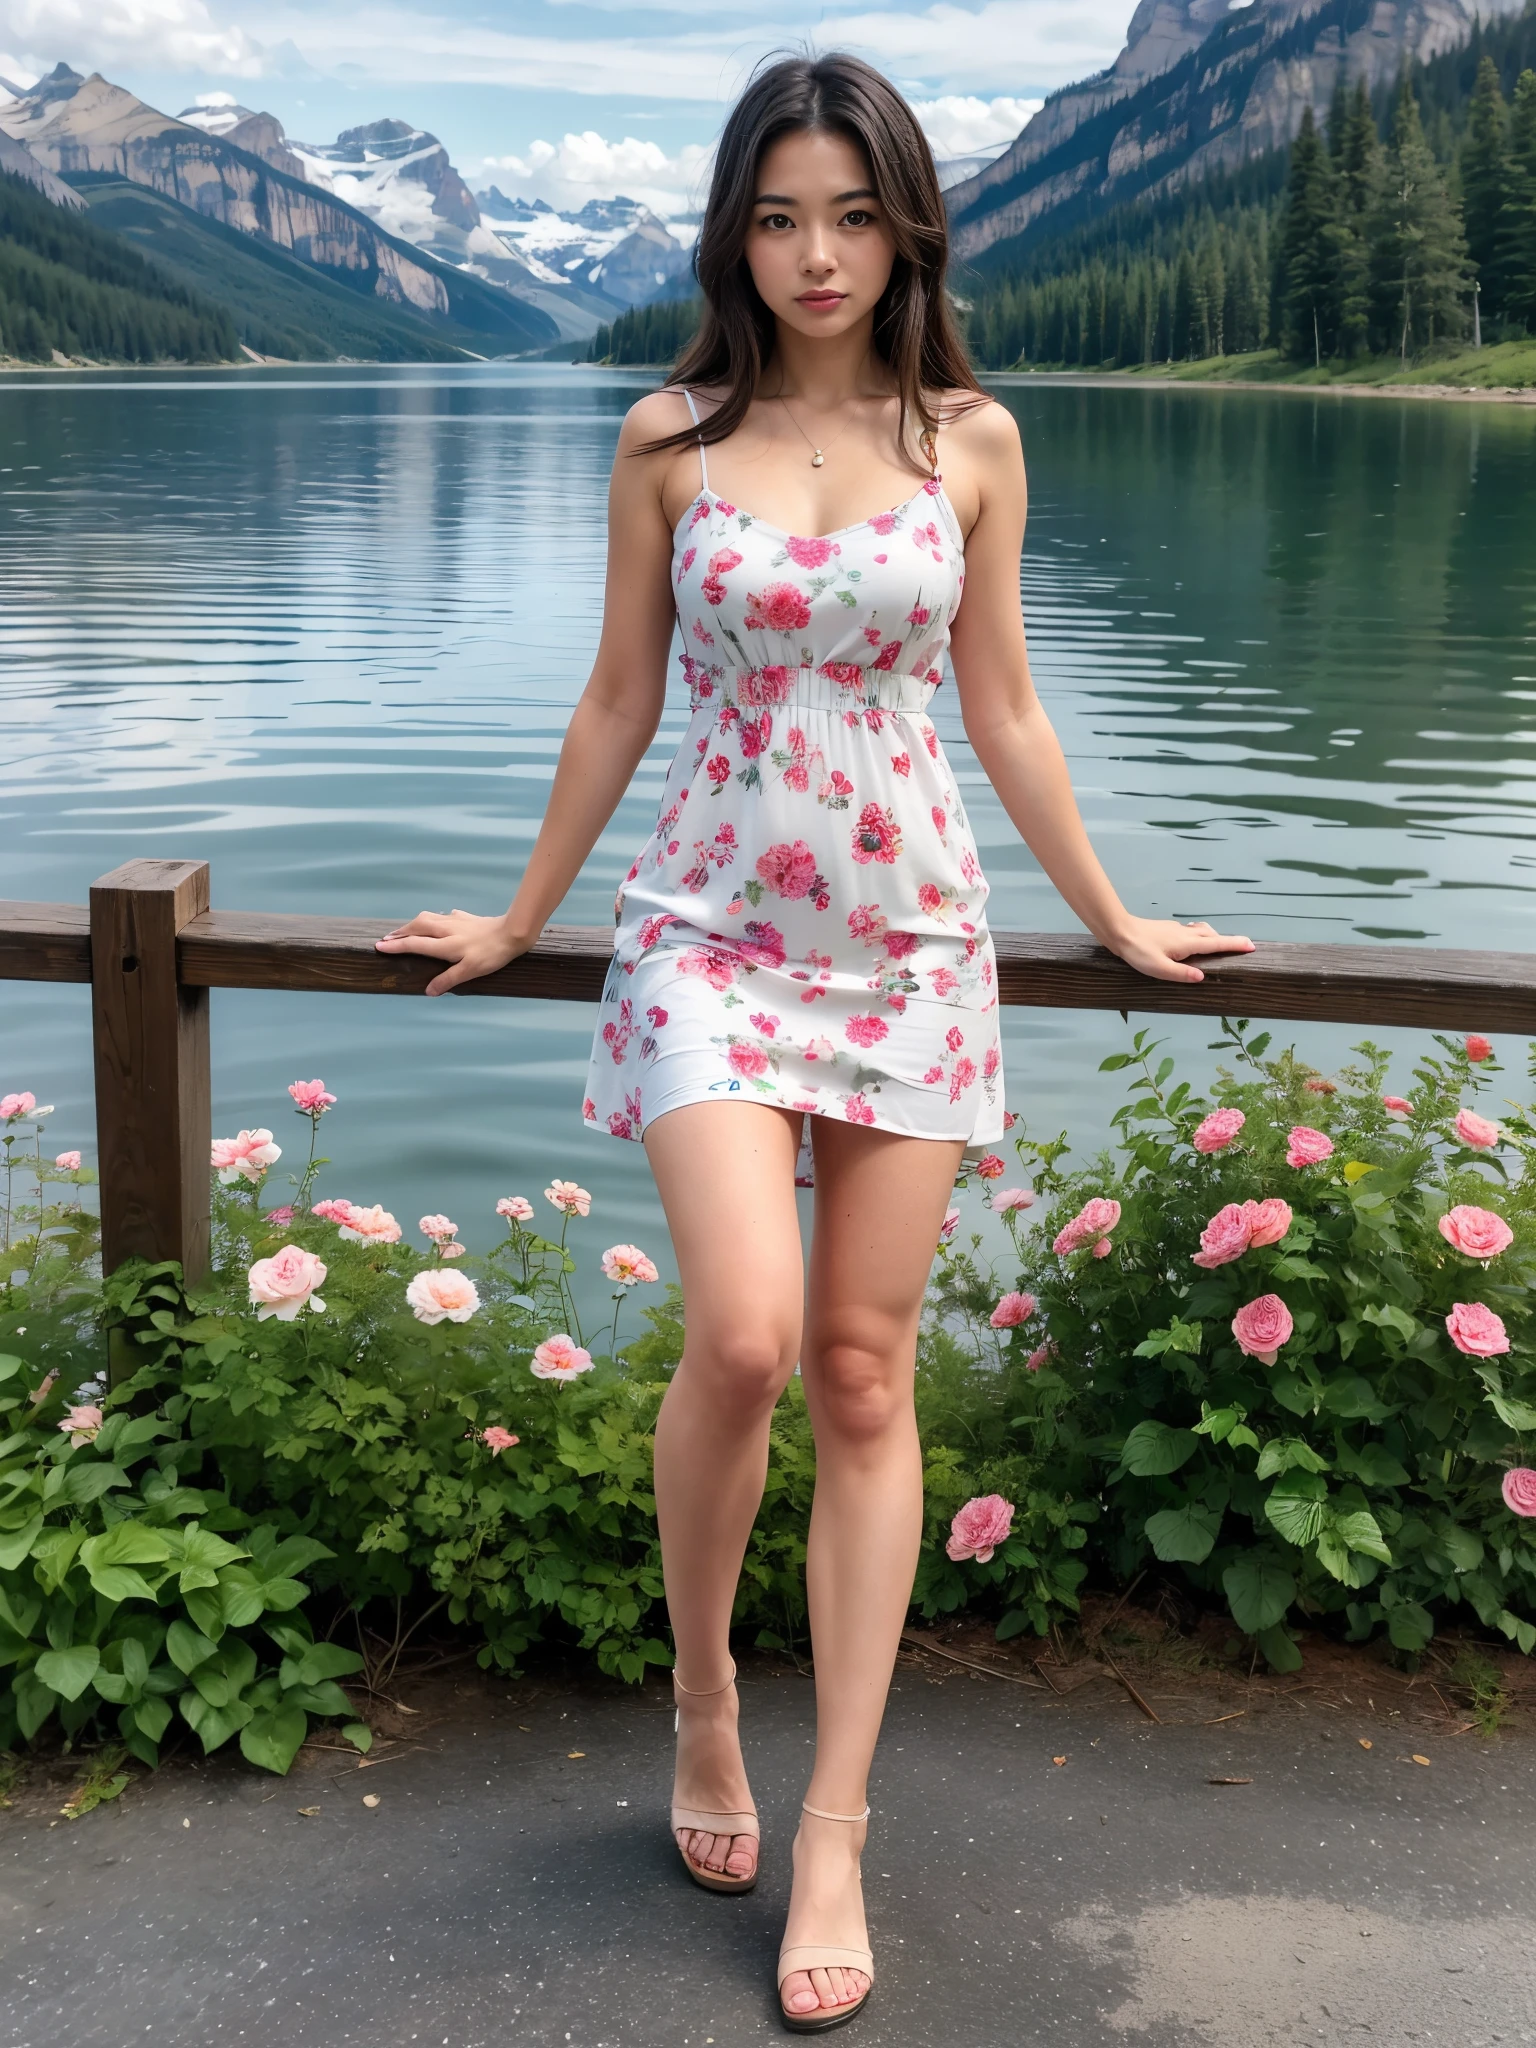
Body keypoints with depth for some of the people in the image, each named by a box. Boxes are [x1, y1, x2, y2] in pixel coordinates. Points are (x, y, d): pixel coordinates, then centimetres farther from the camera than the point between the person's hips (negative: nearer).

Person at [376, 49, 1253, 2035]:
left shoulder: (971, 440, 4)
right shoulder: (669, 439, 2)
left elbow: (1000, 708, 11)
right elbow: (618, 703, 10)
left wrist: (1111, 920, 16)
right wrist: (519, 922, 16)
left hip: (911, 936, 1)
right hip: (714, 925, -1)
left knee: (864, 1371, 2)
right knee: (743, 1335, -18)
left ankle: (835, 1831, 11)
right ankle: (703, 1689, 13)